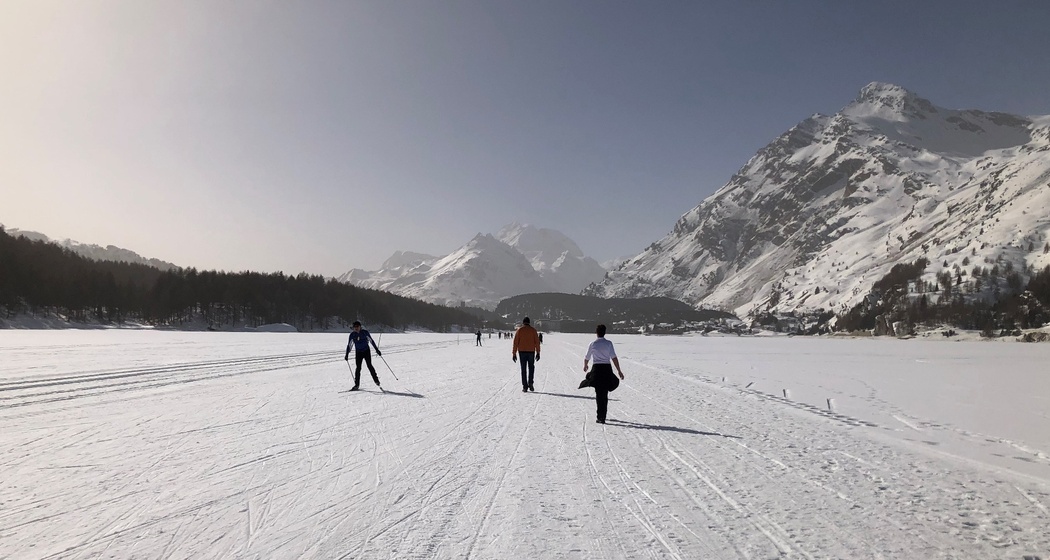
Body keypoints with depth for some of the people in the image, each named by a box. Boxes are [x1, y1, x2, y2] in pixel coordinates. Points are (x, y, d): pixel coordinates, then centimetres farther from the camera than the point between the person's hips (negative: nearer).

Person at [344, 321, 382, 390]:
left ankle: (377, 381, 4)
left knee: (369, 366, -7)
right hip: (358, 353, 2)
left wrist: (377, 350, -1)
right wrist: (347, 355, -2)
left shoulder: (365, 332, -7)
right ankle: (357, 385, 2)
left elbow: (371, 341, -1)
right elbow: (349, 345, 3)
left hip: (366, 351, -2)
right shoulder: (352, 335, -2)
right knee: (358, 368, -4)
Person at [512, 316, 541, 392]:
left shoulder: (519, 330, 1)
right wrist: (538, 353, 3)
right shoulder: (533, 330, 2)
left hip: (522, 352, 0)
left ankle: (525, 387, 3)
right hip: (531, 352, 0)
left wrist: (514, 353, 1)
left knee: (523, 369, 6)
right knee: (531, 368, 16)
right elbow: (537, 342, -1)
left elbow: (515, 342, -2)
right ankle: (530, 383, 1)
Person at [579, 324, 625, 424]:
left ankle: (601, 418, -7)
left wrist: (585, 366, 28)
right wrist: (619, 371, -6)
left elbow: (586, 358, 8)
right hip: (607, 369, 1)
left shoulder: (593, 344, -1)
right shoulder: (608, 343, -2)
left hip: (597, 369, -1)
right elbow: (614, 358, -9)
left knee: (599, 394, 2)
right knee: (605, 394, 15)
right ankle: (602, 416, 26)